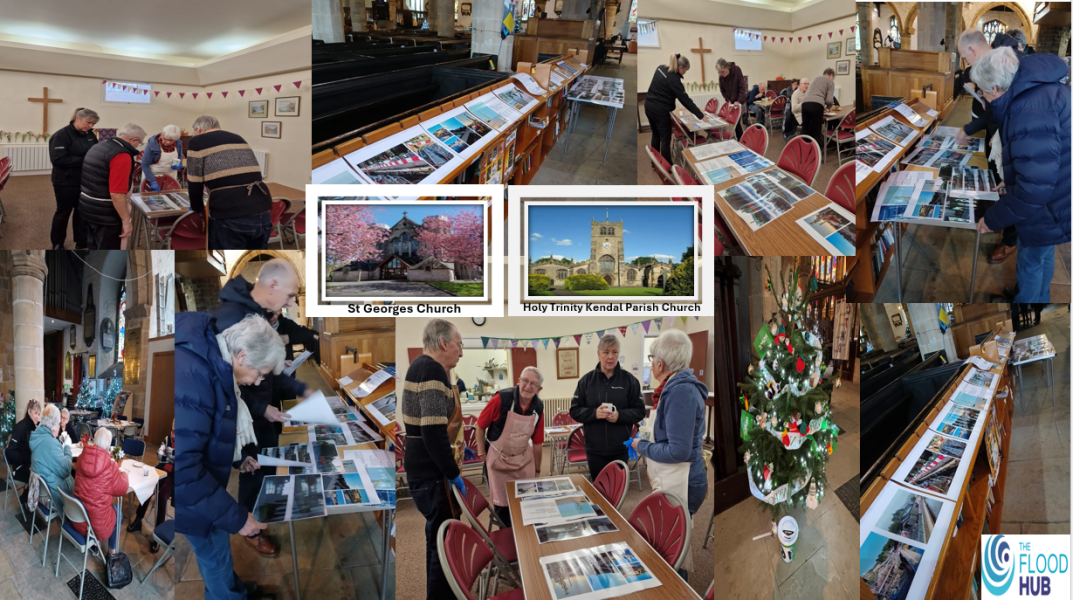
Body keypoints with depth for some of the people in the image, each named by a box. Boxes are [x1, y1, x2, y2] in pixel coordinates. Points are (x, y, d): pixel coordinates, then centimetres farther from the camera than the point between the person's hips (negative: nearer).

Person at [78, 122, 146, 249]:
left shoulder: (97, 147, 10)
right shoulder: (122, 155, -20)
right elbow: (116, 194, -25)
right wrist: (126, 221, -20)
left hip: (87, 209, 9)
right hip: (106, 215, -9)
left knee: (95, 249, 20)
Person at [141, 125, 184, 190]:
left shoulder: (178, 143, -9)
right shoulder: (152, 143, -20)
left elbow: (180, 158, 10)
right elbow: (144, 165, -17)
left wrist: (179, 165, -15)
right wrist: (153, 181, -25)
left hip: (170, 176, 3)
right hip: (153, 174, -3)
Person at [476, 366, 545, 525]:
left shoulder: (538, 407, -8)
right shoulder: (501, 399, -22)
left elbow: (537, 442, 1)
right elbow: (480, 426, -10)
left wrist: (537, 470, 8)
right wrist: (481, 453, -7)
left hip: (523, 459, 3)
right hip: (498, 458, -3)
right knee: (501, 505, 6)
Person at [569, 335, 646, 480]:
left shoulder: (629, 379, -1)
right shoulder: (587, 380, 1)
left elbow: (640, 411, 0)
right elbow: (574, 410, 1)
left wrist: (620, 415, -19)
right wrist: (594, 413, -18)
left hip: (621, 448, -1)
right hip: (594, 448, 1)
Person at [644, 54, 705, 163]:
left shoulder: (661, 68, 4)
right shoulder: (673, 79, -20)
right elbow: (685, 99, -20)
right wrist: (700, 115, -16)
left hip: (649, 105, 9)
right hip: (660, 110, -8)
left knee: (656, 134, 22)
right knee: (665, 139, 1)